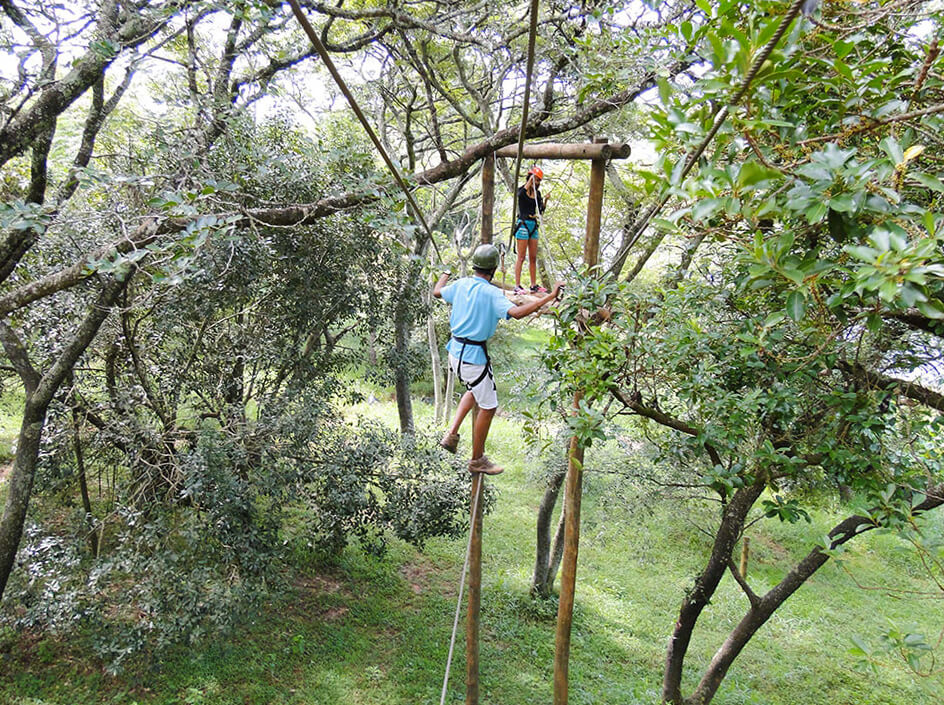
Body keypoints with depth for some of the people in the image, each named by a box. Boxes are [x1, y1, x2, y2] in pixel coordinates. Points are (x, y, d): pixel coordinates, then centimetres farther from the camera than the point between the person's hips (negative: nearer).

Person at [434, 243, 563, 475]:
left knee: (474, 391, 32)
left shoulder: (461, 284, 4)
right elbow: (516, 312, -33)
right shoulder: (491, 293, -18)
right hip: (473, 356, -8)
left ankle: (452, 434, 21)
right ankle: (477, 460, 19)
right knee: (488, 407, 7)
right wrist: (549, 297, -28)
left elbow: (437, 292, 23)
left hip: (455, 351, 8)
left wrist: (445, 275, 43)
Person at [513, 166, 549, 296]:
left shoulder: (537, 193, 12)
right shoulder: (522, 191, -6)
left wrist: (545, 200, -10)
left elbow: (540, 209, 8)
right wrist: (531, 179, -30)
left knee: (533, 258, 9)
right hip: (523, 224, -7)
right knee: (521, 257, -7)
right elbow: (521, 193, -31)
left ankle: (534, 285, 14)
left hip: (533, 225, 7)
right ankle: (517, 286, -5)